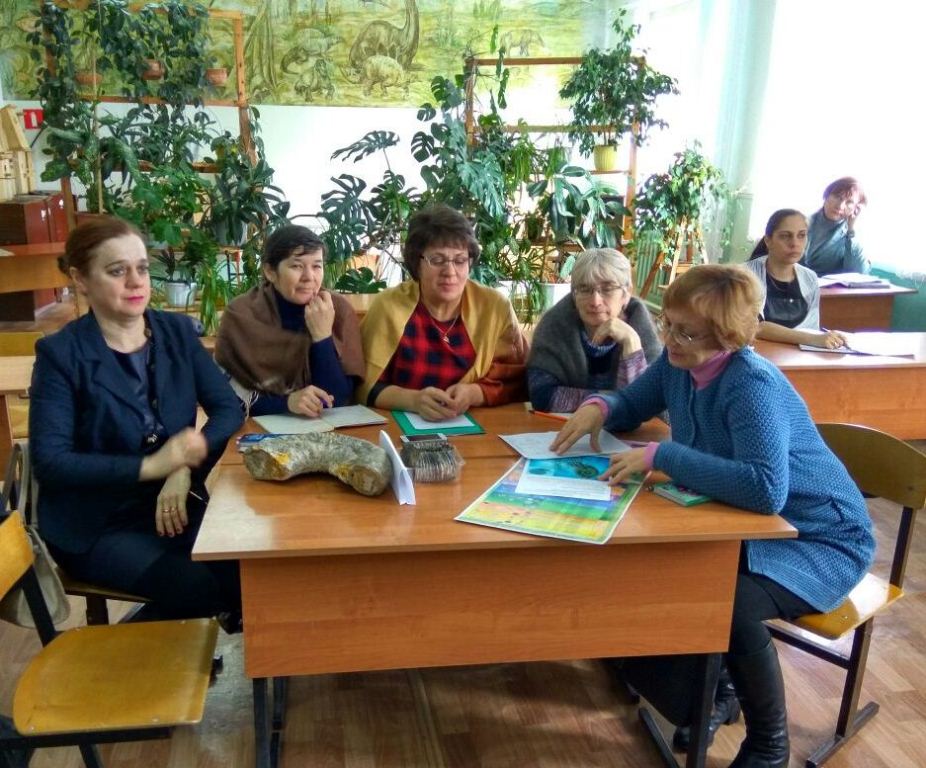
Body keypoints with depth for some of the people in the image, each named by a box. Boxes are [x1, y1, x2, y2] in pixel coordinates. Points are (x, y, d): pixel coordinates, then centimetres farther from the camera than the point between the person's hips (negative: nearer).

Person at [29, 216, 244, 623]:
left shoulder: (177, 330, 4)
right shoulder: (61, 353, -9)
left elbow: (228, 408, -1)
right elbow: (50, 462, -14)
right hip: (96, 524, -4)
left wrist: (186, 469, -19)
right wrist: (149, 466, -23)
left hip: (174, 504, 4)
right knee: (198, 588, -24)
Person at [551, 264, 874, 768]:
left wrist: (661, 455, -39)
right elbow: (632, 405, 12)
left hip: (818, 540, -8)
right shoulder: (678, 363, -6)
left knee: (730, 603, -33)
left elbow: (766, 489, -45)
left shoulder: (753, 387, -30)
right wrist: (598, 406, -12)